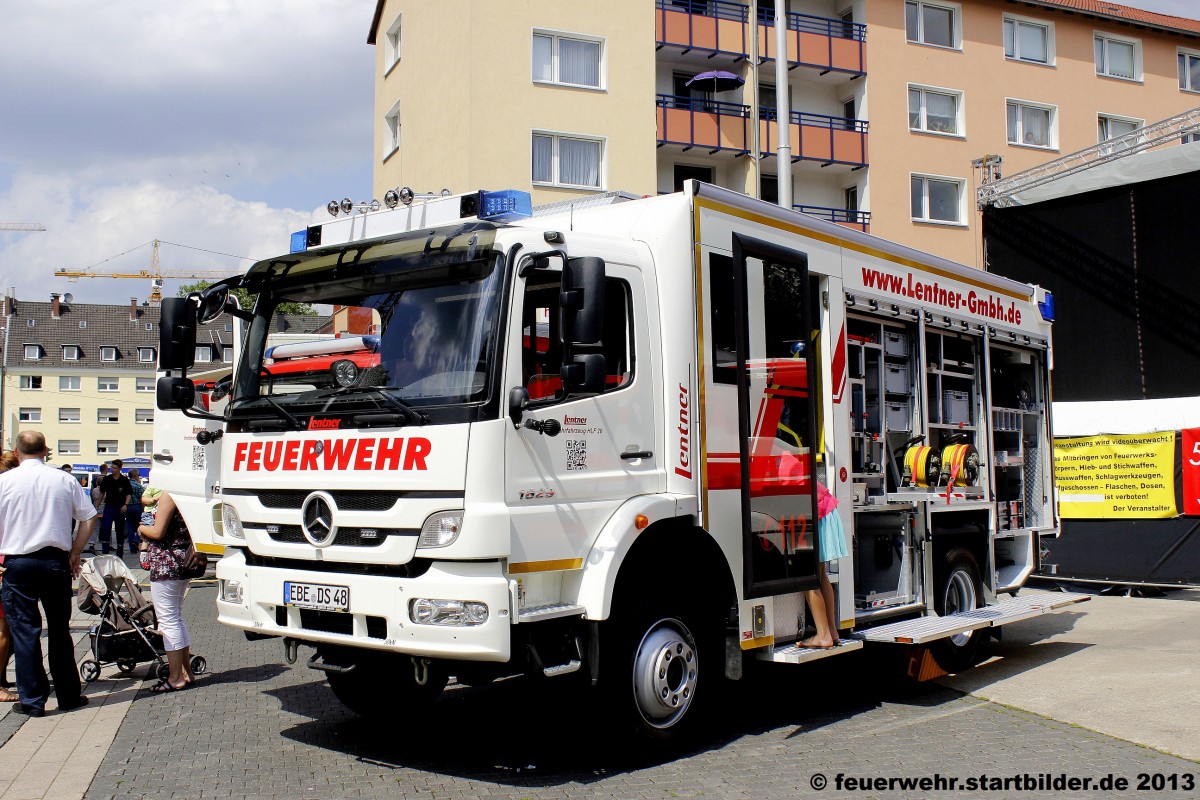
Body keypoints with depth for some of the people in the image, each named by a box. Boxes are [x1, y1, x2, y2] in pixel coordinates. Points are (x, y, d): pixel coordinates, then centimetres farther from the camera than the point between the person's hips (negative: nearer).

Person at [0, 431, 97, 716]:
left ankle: (32, 700, 5)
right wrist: (74, 553, 11)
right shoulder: (65, 480, 1)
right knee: (60, 629, 11)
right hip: (56, 562, 2)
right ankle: (68, 695, 18)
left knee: (24, 630, 4)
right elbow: (89, 518, 2)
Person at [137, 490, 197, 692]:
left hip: (166, 564, -9)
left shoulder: (168, 495, -17)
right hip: (183, 563, 9)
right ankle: (187, 672, 22)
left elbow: (158, 532, -18)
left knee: (168, 620, -2)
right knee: (176, 618, 18)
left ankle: (175, 678, 2)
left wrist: (141, 528, 1)